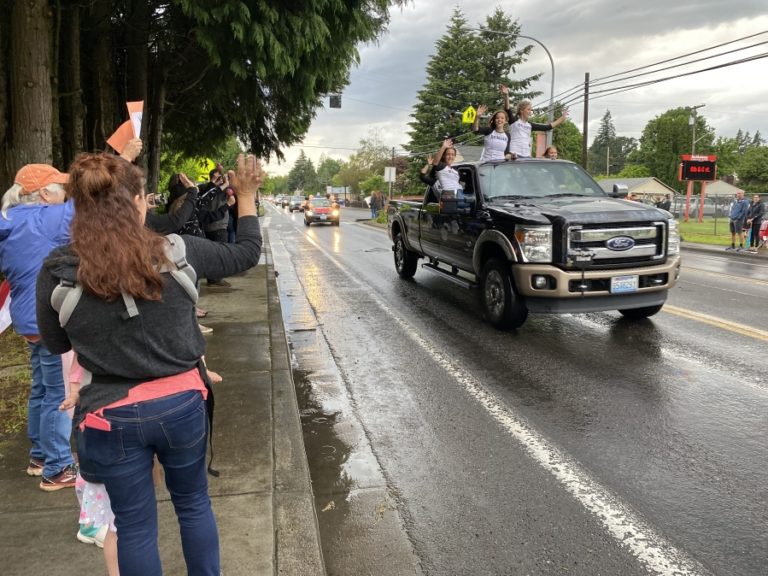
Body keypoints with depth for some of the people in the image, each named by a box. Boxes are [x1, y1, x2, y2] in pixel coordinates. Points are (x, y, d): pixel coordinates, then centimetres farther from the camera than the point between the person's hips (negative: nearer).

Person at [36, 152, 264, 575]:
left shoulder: (57, 271, -11)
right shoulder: (177, 252, -12)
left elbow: (56, 344, 4)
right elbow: (246, 254, 4)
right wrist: (247, 196, 15)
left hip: (114, 417, 0)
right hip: (182, 404, 1)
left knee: (135, 525, 17)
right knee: (194, 503, 24)